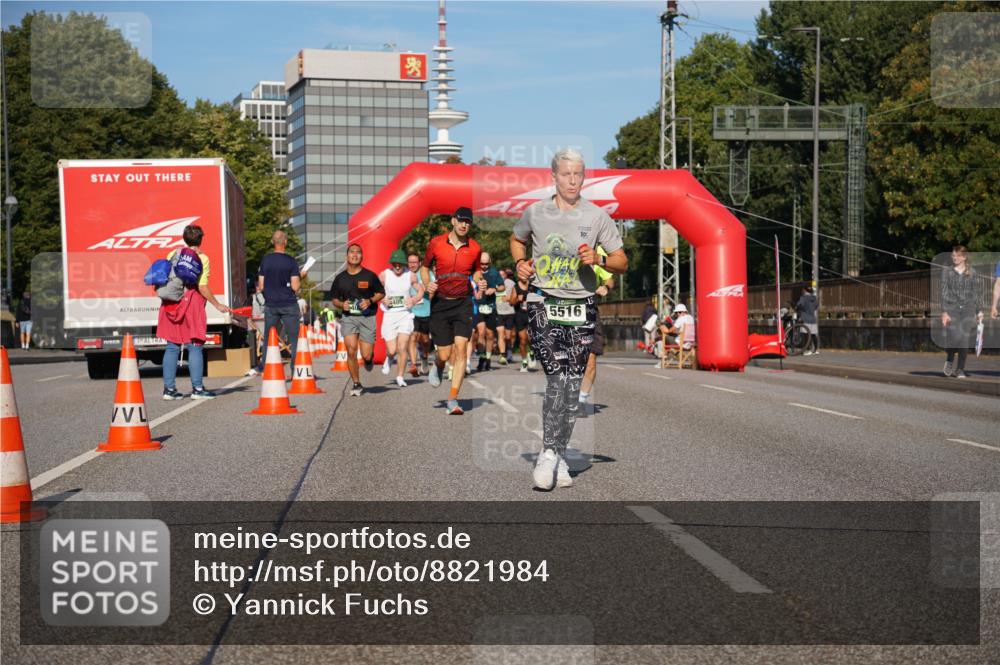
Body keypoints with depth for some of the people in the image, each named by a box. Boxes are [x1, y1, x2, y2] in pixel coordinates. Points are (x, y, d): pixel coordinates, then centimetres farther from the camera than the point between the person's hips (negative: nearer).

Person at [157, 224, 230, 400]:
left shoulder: (172, 254, 9)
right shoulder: (202, 258, -5)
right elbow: (202, 287, -10)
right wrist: (217, 305, -2)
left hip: (171, 304, 5)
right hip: (192, 305, -5)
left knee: (172, 347, 8)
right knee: (195, 347, 1)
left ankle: (169, 388, 8)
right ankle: (197, 388, 1)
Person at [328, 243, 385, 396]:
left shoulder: (369, 276, 0)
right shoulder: (340, 278, 6)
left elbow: (381, 293, 9)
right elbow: (334, 299, 16)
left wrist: (370, 301, -9)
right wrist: (342, 304, -6)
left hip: (367, 318, -1)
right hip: (348, 317, 1)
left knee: (366, 355, -5)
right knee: (351, 349, -15)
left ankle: (369, 358, 35)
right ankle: (356, 384, 1)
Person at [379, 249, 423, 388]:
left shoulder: (411, 276, -1)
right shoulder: (384, 275, -4)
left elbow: (420, 290, 12)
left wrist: (413, 300, -7)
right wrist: (382, 299, -14)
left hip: (405, 315, 0)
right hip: (389, 315, 0)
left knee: (402, 348, -8)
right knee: (392, 349, -2)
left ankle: (400, 377, 8)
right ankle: (389, 358, 36)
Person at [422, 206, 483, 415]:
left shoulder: (475, 248, 2)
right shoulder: (436, 243, -1)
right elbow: (425, 267, 12)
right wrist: (427, 284, -7)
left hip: (463, 303, 0)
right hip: (440, 303, 0)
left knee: (460, 349, -13)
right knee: (445, 354, -1)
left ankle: (453, 399, -10)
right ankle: (437, 365, 40)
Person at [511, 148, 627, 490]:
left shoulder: (597, 216, 3)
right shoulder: (535, 213, 4)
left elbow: (622, 262, 7)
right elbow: (517, 239, 25)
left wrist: (598, 259, -13)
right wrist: (520, 263, 6)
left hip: (581, 307, 2)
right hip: (543, 303, -1)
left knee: (573, 385, 3)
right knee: (557, 376, -18)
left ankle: (558, 454, 16)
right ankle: (549, 452, -12)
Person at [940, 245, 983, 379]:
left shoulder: (971, 273, 8)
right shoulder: (946, 272, 3)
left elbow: (975, 293, 13)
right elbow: (944, 292, -1)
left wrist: (979, 311, 8)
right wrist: (944, 312, -8)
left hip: (968, 309, 2)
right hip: (952, 309, -2)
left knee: (965, 340, -2)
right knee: (954, 338, -16)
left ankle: (960, 369, 9)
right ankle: (950, 359, 14)